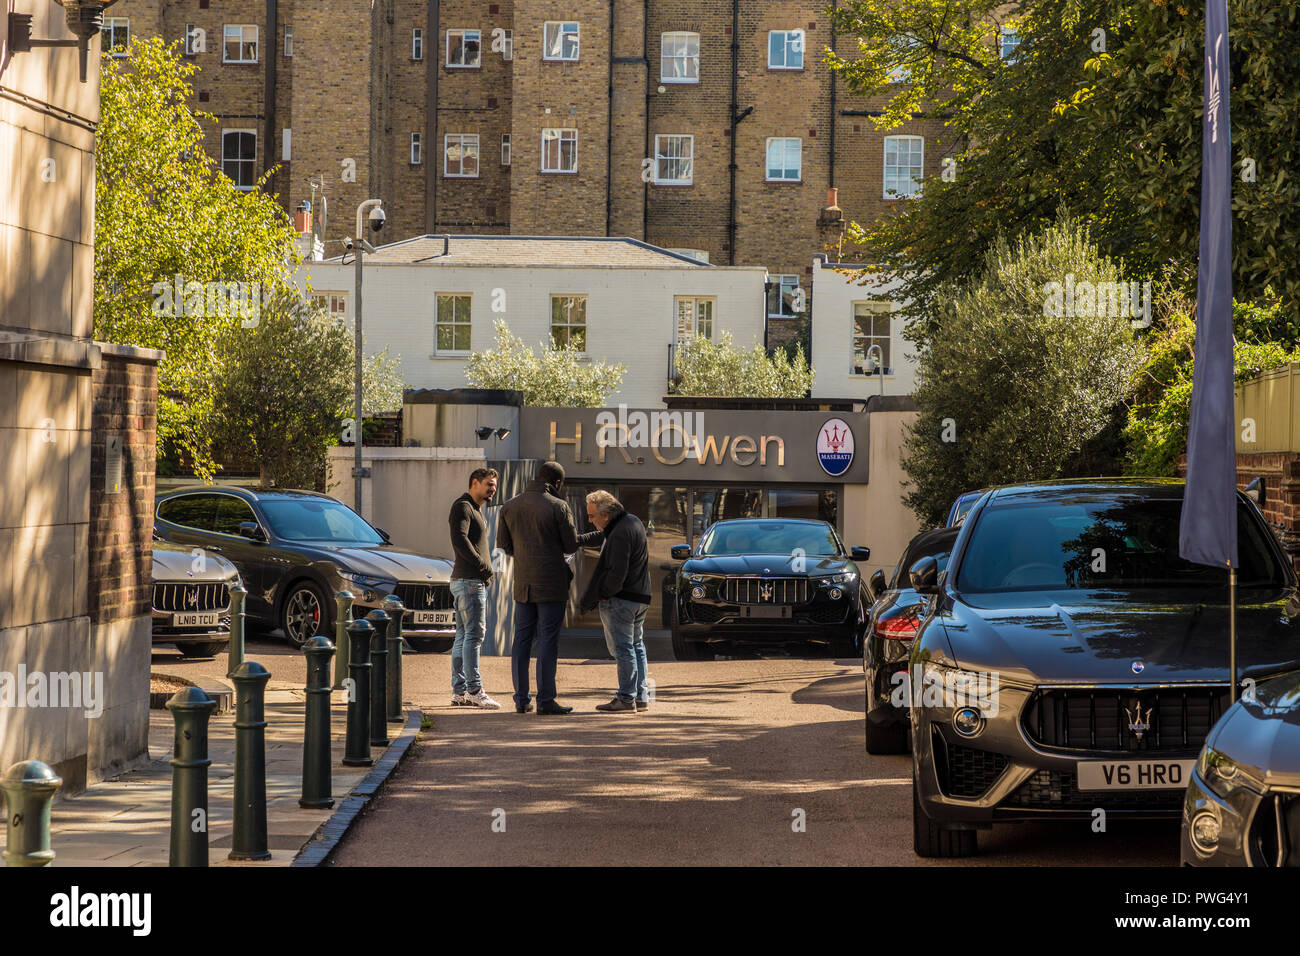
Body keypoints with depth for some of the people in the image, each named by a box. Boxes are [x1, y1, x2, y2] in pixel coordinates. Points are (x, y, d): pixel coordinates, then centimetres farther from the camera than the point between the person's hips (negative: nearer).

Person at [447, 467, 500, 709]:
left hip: (477, 580, 10)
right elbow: (459, 539, -22)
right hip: (468, 580, -10)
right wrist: (482, 564, -17)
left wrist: (486, 572, 13)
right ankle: (474, 690, -16)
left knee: (464, 636, 9)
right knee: (474, 633, -13)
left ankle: (459, 691, 10)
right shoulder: (462, 506, -8)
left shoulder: (476, 509, 24)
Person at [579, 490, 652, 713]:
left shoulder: (620, 534, -21)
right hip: (640, 598, 10)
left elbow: (617, 573, -23)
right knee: (637, 646, 14)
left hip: (620, 600, -10)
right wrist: (581, 540, 20)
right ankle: (641, 697, 17)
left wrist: (603, 594, -11)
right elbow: (602, 535, 29)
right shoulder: (633, 521, 10)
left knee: (623, 649, -5)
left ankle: (627, 698, -3)